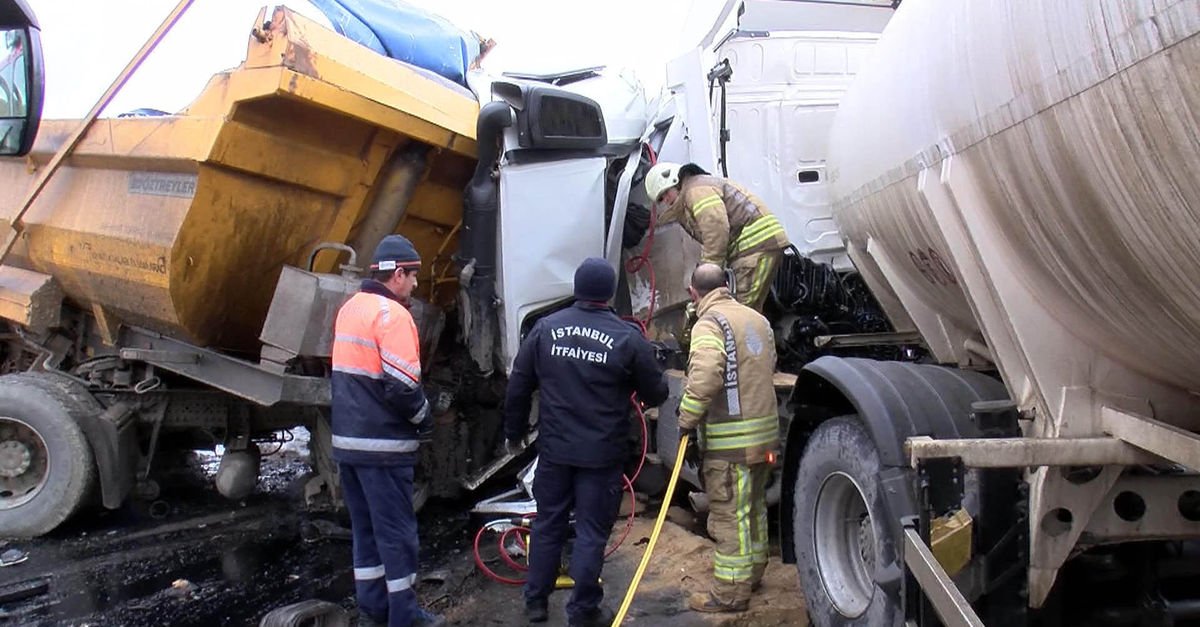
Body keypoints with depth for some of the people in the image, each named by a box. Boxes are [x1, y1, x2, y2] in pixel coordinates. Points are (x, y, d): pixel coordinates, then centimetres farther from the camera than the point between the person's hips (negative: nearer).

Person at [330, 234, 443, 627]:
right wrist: (424, 418, -5)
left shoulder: (349, 309, 12)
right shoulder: (392, 314, -16)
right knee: (396, 531, 1)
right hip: (382, 445, -9)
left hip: (346, 439, 9)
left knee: (365, 526, 16)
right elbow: (402, 387, -22)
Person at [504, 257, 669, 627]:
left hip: (554, 449, 3)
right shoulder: (628, 337, -9)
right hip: (602, 454, -3)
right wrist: (655, 391, 23)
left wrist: (515, 430, 16)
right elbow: (655, 394, -1)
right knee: (591, 532, 7)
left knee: (548, 524, 16)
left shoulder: (546, 328, -1)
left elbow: (518, 386, 3)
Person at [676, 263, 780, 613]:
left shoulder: (709, 323, -14)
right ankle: (752, 570, 37)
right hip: (765, 429, 9)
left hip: (731, 438, -8)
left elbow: (704, 379, -28)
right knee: (753, 505, 21)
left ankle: (730, 593, 7)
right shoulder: (757, 319, 11)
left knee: (729, 514, -1)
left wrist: (687, 420, -17)